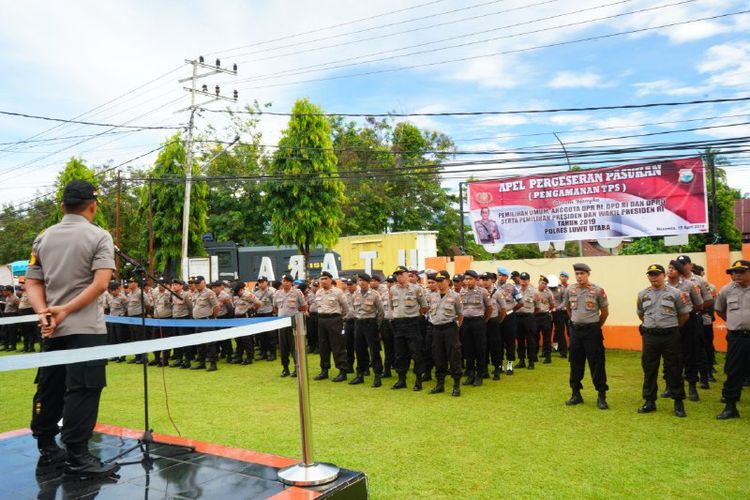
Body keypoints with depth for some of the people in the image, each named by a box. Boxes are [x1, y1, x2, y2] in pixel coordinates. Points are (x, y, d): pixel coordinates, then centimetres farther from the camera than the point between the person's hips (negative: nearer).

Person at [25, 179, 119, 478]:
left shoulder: (42, 238, 10)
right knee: (82, 393, -1)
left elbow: (33, 284, 5)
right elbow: (100, 283, -17)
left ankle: (48, 453, 25)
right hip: (85, 329, -6)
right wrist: (65, 311, -15)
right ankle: (76, 458, 4)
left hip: (51, 330, 6)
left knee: (48, 391, 14)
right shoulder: (99, 236, -6)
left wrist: (44, 313, -7)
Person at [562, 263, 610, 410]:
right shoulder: (569, 290, 2)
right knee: (575, 363, 10)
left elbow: (605, 312, 1)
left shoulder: (598, 290, -9)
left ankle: (601, 396, 7)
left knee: (597, 363, -2)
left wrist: (596, 326, 8)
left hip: (592, 330, -4)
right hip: (575, 330, 4)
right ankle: (576, 394, 21)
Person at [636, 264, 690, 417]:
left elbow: (685, 314, 3)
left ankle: (678, 402, 16)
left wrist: (673, 327, 9)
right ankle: (649, 401, 18)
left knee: (674, 370, 4)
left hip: (670, 336, -3)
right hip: (649, 336, 3)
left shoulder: (675, 293, -4)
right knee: (649, 370, 8)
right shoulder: (643, 294, 6)